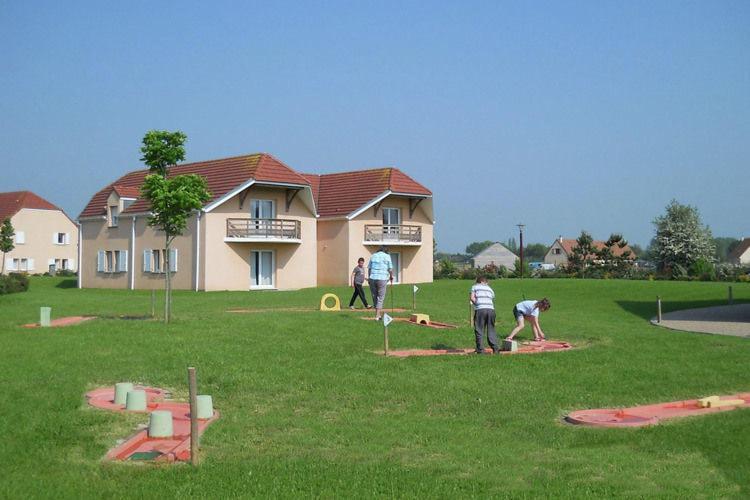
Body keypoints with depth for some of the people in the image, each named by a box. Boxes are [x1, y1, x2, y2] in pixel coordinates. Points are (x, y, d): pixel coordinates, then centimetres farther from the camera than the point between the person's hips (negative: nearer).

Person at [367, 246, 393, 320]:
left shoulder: (373, 256, 13)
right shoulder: (387, 256, 3)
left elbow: (369, 268, 12)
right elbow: (390, 269, 1)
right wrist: (391, 277, 18)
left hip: (372, 278, 3)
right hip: (382, 278, -3)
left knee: (374, 297, 14)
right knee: (380, 297, 2)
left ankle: (378, 314, 21)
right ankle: (377, 316, -4)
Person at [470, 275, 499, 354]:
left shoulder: (475, 287, 16)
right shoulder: (489, 288, 26)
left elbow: (471, 298, 2)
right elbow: (493, 299, 19)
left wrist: (477, 304, 13)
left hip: (480, 309, -3)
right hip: (491, 309, 3)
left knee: (479, 330, 1)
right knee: (491, 330, 10)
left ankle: (480, 350, -2)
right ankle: (495, 348, 7)